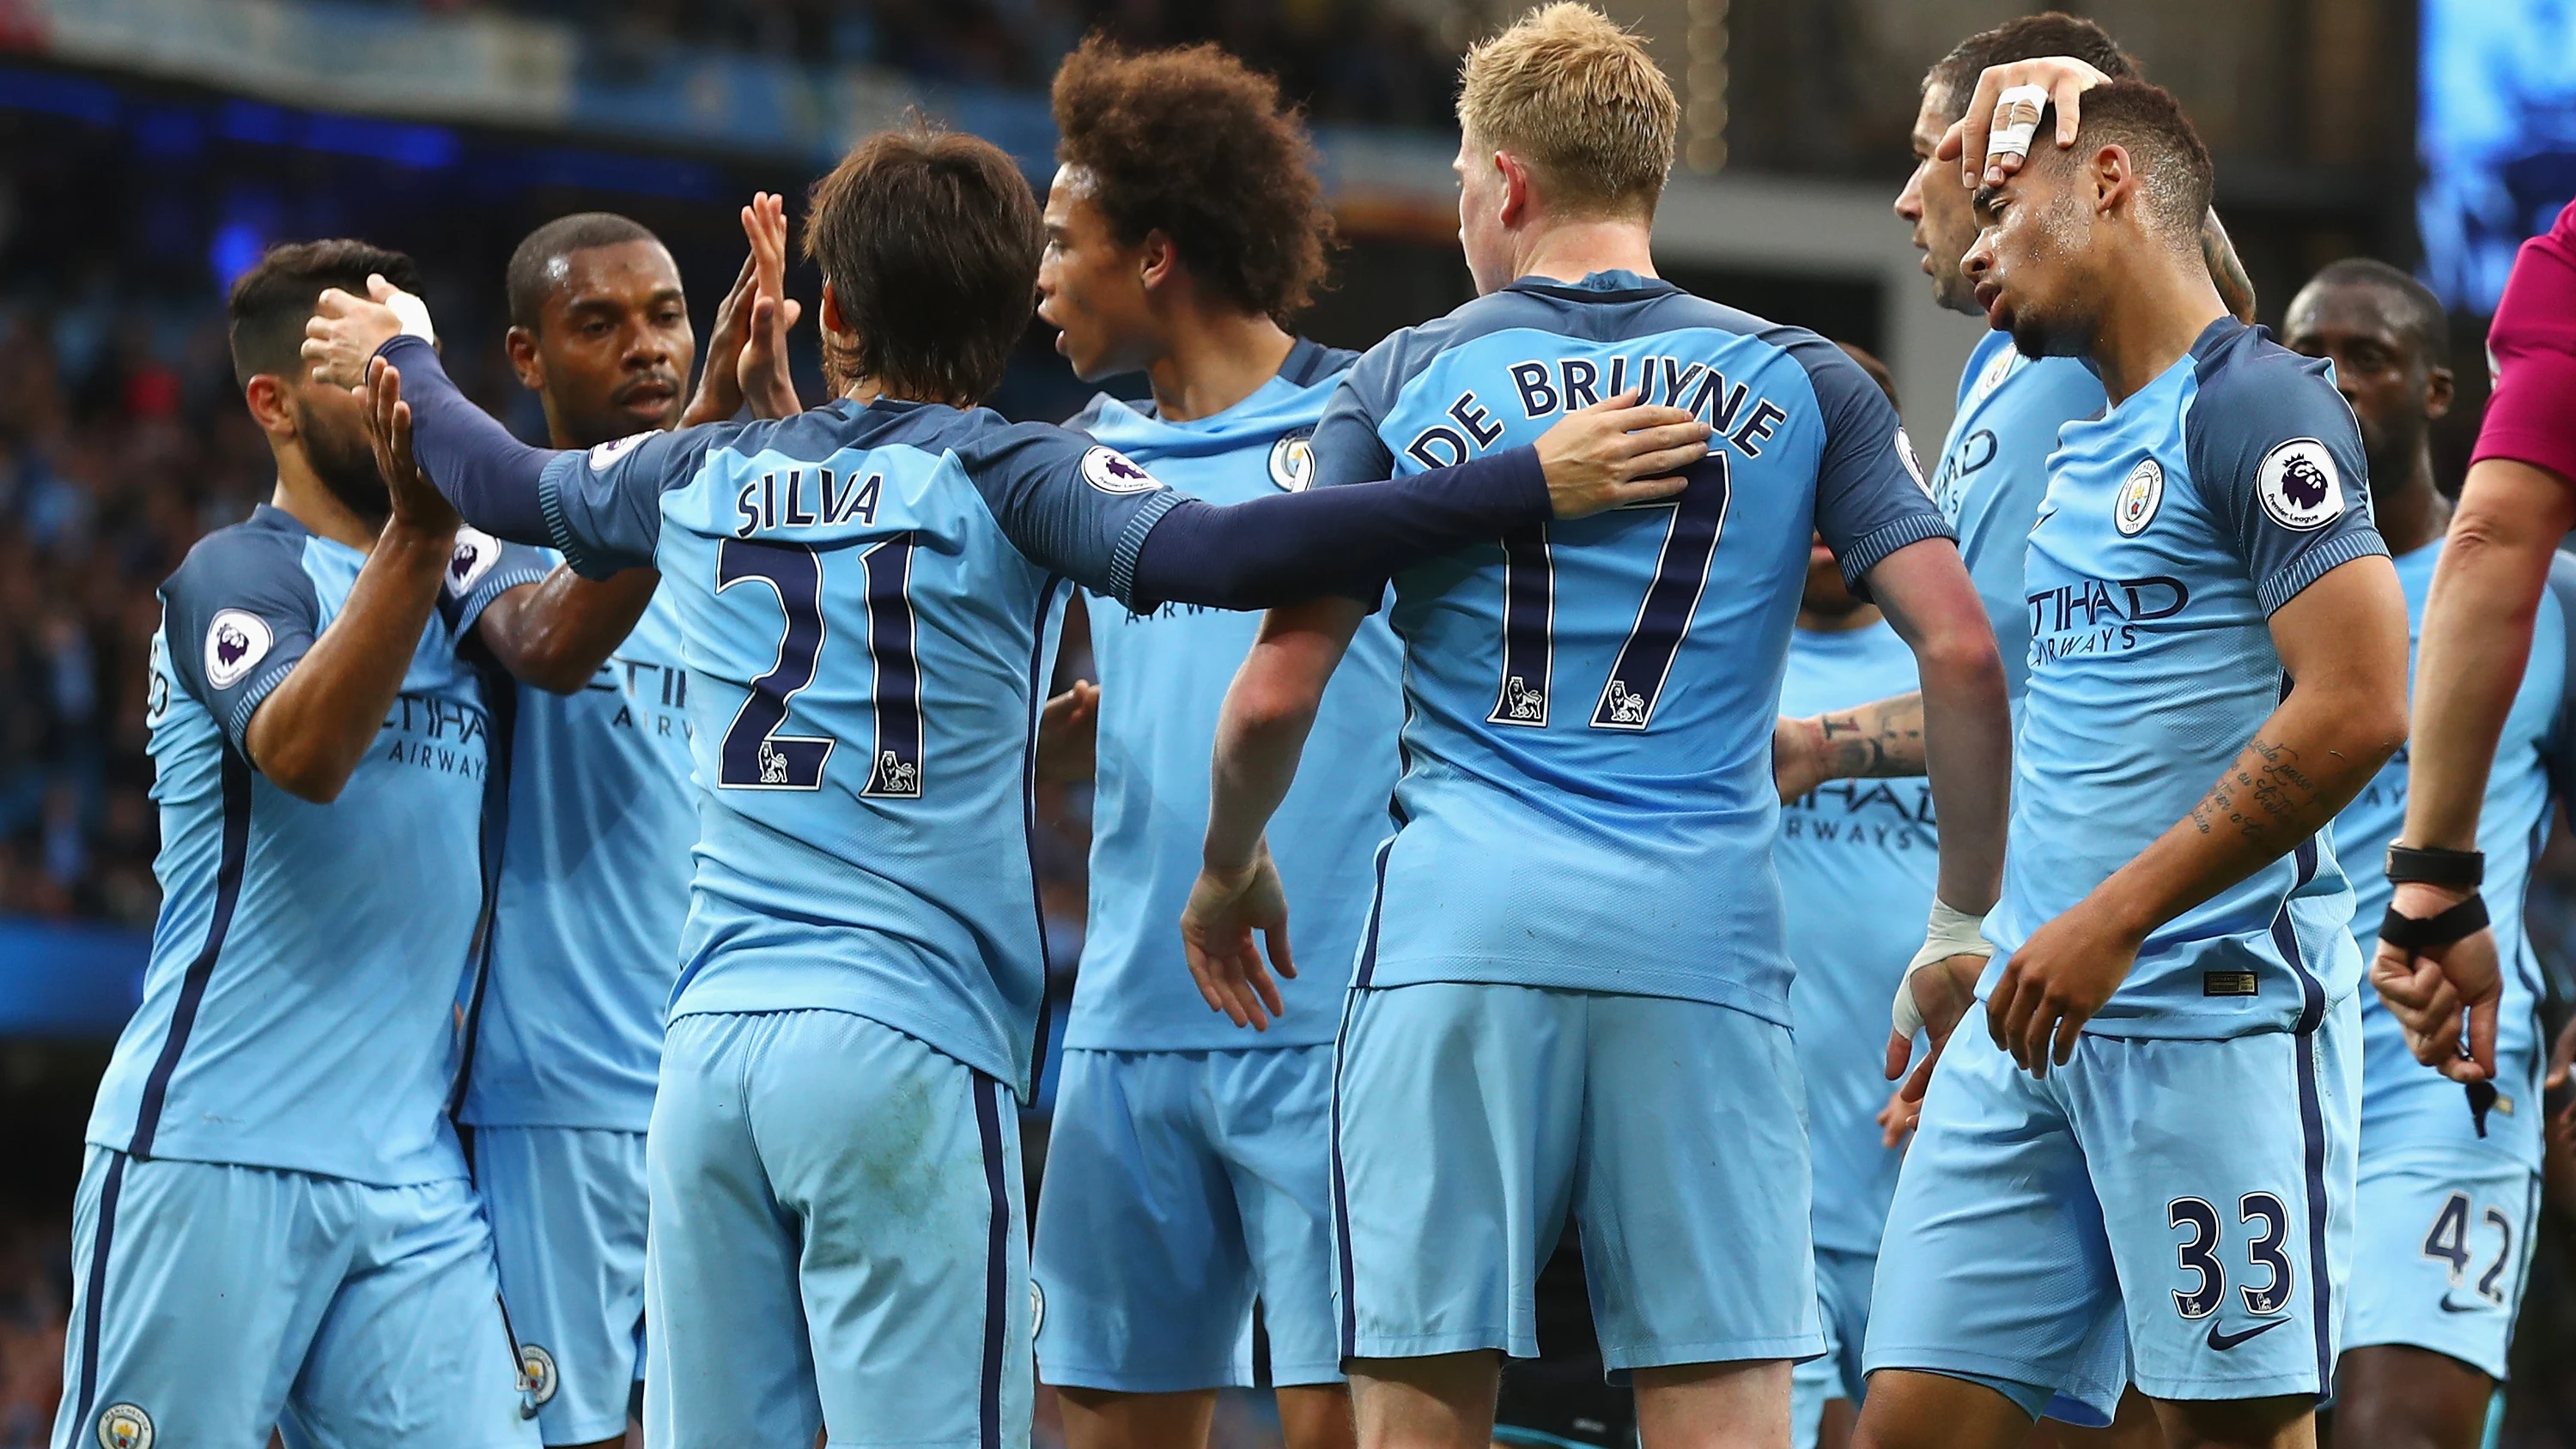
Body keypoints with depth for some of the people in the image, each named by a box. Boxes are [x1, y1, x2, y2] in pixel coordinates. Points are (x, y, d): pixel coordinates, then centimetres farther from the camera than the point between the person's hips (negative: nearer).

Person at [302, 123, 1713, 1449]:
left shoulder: (703, 474, 12)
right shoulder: (1004, 475, -3)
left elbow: (503, 481, 31)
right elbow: (1209, 554, -20)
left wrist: (401, 356, 52)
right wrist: (1529, 483, -23)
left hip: (709, 1044, 5)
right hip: (904, 1045, -5)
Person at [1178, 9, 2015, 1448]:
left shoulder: (1401, 385, 7)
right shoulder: (1800, 384, 9)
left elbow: (1276, 696, 4)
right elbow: (1962, 650, -1)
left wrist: (1227, 873, 22)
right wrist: (1967, 915, 9)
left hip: (1458, 937, -1)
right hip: (1702, 949, 1)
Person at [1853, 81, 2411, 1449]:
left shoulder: (2251, 407, -8)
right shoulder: (2078, 450, 20)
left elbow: (2355, 708, -17)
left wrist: (2114, 920, -18)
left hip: (2214, 1005, -9)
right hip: (2039, 1023, 9)